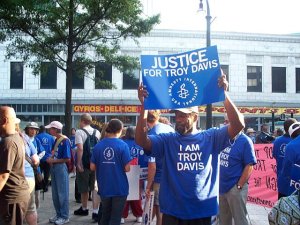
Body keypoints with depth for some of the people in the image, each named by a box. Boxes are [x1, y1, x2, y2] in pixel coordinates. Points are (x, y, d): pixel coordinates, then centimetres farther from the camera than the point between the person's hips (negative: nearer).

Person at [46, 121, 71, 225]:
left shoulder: (65, 140, -16)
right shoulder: (56, 140, 9)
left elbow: (67, 159, -17)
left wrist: (53, 161, -13)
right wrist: (50, 158, -1)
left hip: (61, 167, -8)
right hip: (54, 167, 8)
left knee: (62, 193, 0)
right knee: (55, 193, 14)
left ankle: (64, 217, 10)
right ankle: (58, 214, 27)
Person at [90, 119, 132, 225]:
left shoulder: (98, 145, -2)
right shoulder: (123, 145, -12)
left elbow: (92, 167, 0)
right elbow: (127, 168, -14)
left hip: (104, 187, 4)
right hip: (119, 188, -4)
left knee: (105, 216, 20)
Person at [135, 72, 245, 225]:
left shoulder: (211, 137, 0)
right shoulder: (167, 140, 1)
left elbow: (238, 125, -12)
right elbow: (141, 141, -13)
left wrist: (224, 94, -22)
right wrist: (144, 106, -22)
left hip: (203, 211, 0)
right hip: (173, 211, 1)